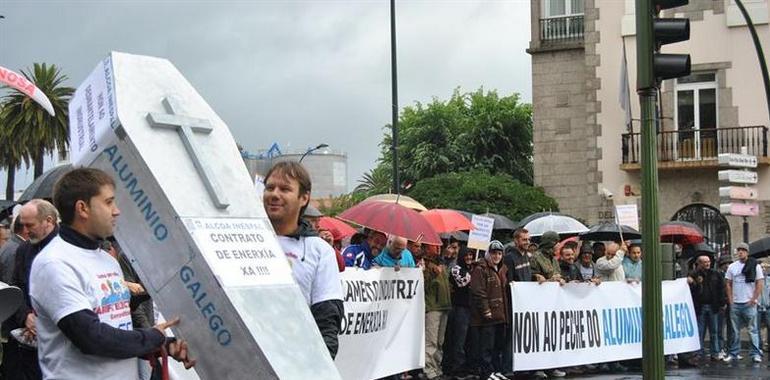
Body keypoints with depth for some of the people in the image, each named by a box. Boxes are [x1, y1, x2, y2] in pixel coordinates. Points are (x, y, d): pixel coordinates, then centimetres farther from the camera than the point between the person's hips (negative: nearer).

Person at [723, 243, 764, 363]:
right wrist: (730, 300, 3)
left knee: (752, 329, -3)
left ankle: (756, 353, 0)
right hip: (735, 304, 3)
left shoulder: (755, 266, -1)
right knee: (735, 330, 7)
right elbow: (728, 284, 12)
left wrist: (753, 299, -8)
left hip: (749, 303, -3)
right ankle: (733, 353, 12)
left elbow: (759, 284, -2)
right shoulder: (732, 267, 9)